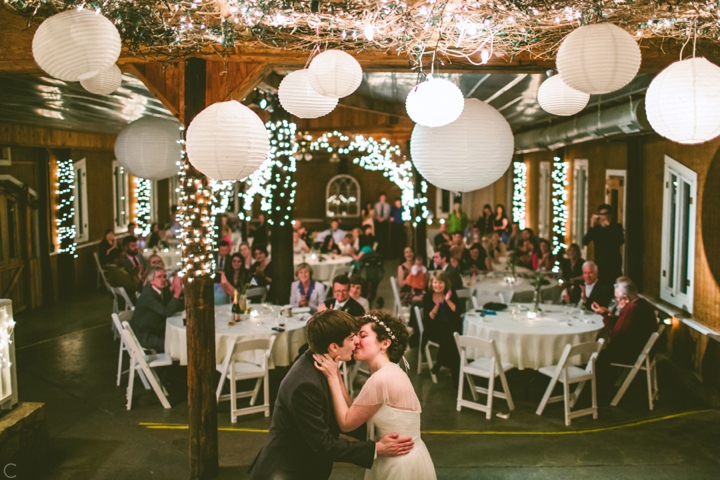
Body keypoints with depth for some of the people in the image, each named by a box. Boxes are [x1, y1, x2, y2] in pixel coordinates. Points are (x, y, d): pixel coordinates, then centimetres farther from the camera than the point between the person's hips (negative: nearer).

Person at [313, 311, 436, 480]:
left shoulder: (381, 379, -23)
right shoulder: (389, 372, 6)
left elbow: (346, 423, -15)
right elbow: (352, 410, 1)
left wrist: (331, 377, -14)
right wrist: (335, 372, -3)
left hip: (401, 466, -8)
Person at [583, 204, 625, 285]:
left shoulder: (617, 227, 5)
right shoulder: (595, 228, 7)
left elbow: (620, 241, -14)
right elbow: (585, 242, -6)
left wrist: (609, 226, -14)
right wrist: (592, 226, -17)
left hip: (614, 264, -1)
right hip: (600, 264, 1)